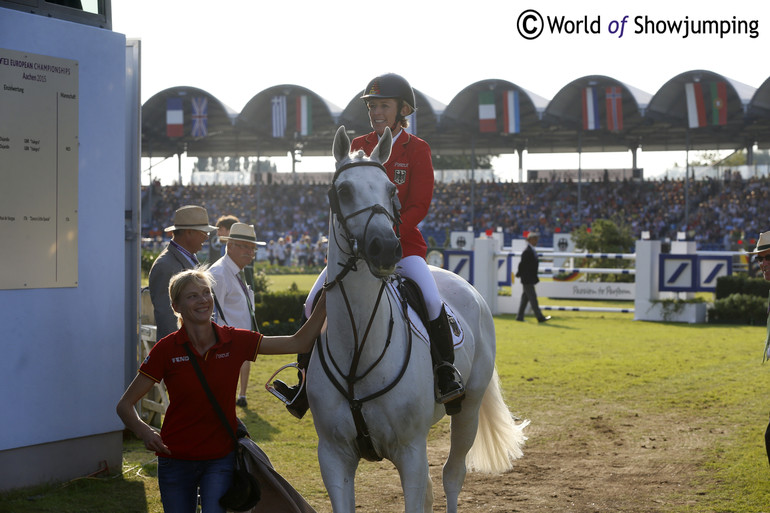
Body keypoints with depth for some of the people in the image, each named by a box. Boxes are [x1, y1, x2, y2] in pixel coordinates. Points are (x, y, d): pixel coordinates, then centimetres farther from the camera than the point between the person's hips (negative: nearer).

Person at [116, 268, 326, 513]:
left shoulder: (235, 341, -5)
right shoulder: (166, 349, -10)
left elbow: (299, 343, -5)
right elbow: (124, 405, -7)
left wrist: (325, 300, -15)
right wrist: (144, 431, -26)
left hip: (220, 458, 0)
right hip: (175, 460, 0)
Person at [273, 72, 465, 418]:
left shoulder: (417, 149, -1)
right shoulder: (358, 146, 10)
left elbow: (419, 207, -7)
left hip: (403, 241, -4)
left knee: (431, 298, -28)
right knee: (315, 300, -9)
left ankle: (447, 373, -10)